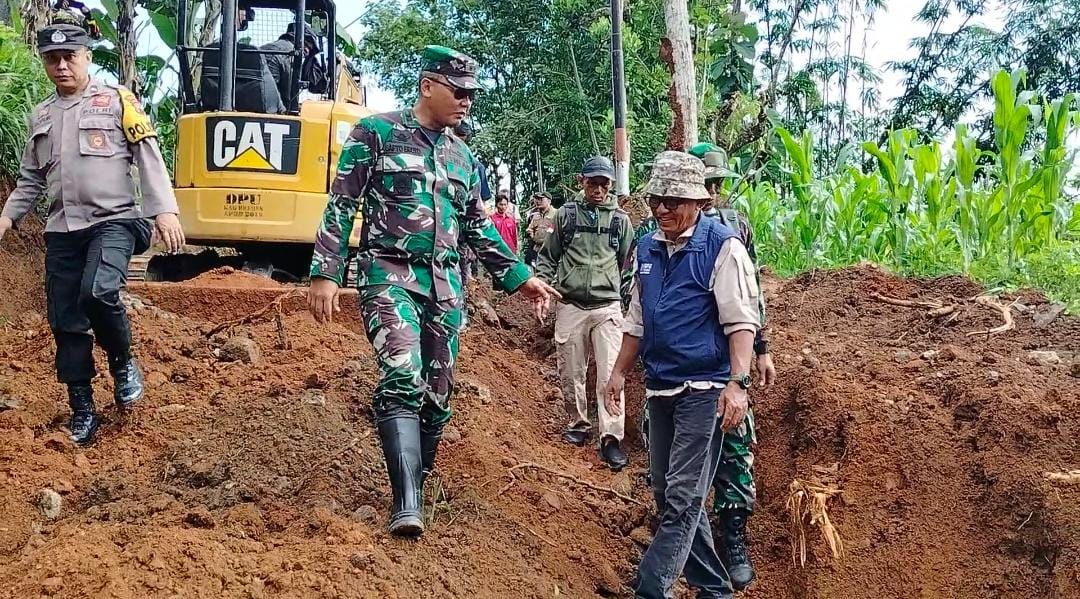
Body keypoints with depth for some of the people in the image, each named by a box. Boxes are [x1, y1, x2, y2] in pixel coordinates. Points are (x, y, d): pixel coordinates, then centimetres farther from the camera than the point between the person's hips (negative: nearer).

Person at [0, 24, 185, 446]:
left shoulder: (116, 100, 2)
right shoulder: (41, 116, 17)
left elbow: (149, 158, -4)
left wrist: (164, 210, -15)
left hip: (114, 221, -5)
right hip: (62, 230, 5)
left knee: (98, 292, -30)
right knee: (66, 322, 4)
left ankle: (123, 362, -2)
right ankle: (82, 410, 16)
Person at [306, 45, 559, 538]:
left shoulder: (462, 156, 18)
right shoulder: (375, 132, 2)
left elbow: (479, 228, 23)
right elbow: (340, 207, -1)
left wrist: (520, 278, 18)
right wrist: (325, 274, -10)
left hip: (446, 285, 6)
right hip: (390, 275, -6)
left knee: (437, 394, 4)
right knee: (403, 379, -23)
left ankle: (415, 490, 19)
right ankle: (407, 504, -26)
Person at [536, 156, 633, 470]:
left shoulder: (621, 220, 7)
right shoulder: (566, 214, 5)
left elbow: (627, 264, 14)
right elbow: (548, 256, 12)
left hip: (607, 306, -1)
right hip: (570, 306, 1)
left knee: (610, 374, -9)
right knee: (571, 373, 8)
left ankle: (611, 438, -8)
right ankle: (578, 424, 26)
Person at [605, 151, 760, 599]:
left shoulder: (722, 246, -9)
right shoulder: (647, 248, 11)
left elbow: (741, 321, -15)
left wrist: (738, 382, -24)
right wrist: (619, 372, 19)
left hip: (704, 388, -8)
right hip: (660, 389, 8)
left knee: (683, 498, -9)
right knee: (667, 494, 11)